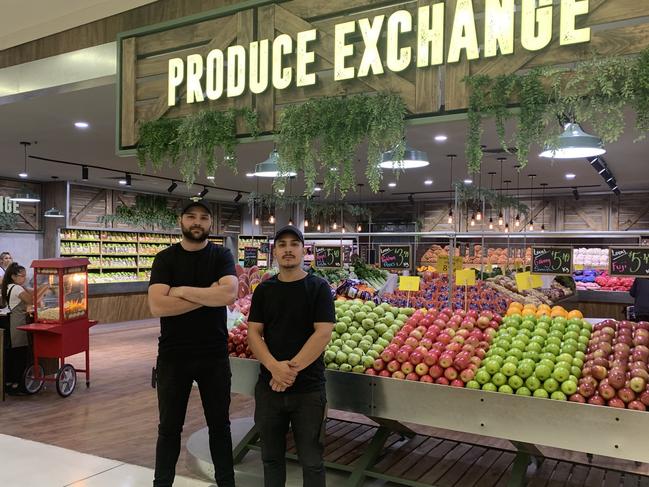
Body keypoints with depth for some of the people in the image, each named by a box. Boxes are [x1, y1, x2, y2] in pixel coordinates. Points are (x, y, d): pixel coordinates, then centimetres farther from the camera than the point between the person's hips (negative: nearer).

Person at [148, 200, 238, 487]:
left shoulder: (221, 256, 0)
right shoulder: (165, 258, -1)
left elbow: (229, 294, -19)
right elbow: (157, 306, -16)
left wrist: (182, 291, -15)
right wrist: (208, 295, -16)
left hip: (214, 356, 1)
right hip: (172, 356, 0)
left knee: (219, 425, 14)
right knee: (169, 427, 12)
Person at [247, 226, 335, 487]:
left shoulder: (318, 287, -4)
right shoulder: (264, 290, 6)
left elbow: (323, 333, -12)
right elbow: (253, 333, 1)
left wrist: (293, 368, -17)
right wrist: (274, 366, -16)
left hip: (309, 389, -3)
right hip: (268, 387, 3)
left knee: (311, 461, 7)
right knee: (271, 457, 15)